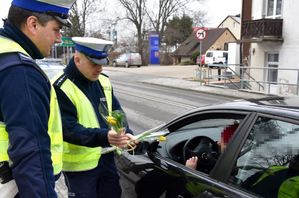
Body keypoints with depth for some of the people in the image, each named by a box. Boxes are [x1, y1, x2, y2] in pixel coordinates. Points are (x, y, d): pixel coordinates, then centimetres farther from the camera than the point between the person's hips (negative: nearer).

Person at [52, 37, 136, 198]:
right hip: (80, 165, -6)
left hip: (106, 158, 7)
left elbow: (116, 111, 10)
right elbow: (68, 129, -25)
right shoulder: (61, 88, -18)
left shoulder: (103, 81, 4)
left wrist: (126, 133, -9)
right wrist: (104, 136, -37)